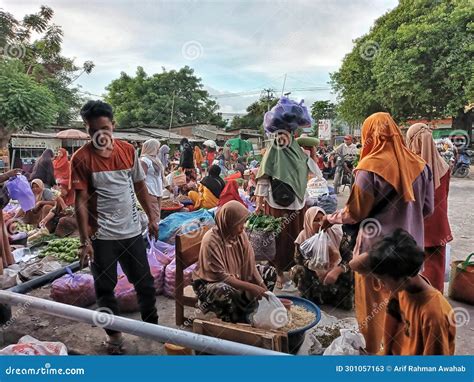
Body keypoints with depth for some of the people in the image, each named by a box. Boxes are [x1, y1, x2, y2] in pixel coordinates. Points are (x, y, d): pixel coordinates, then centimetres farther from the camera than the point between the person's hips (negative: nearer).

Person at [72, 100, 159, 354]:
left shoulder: (128, 150, 0)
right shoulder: (81, 159, -10)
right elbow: (81, 202, -10)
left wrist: (151, 217, 10)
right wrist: (85, 241, -13)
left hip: (132, 231, 3)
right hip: (101, 236, -3)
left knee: (145, 282, 14)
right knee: (105, 288, 11)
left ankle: (152, 325, 36)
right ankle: (114, 334, 32)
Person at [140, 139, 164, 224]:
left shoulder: (155, 158, 16)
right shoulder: (145, 160, -11)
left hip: (158, 191, 9)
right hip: (150, 192, -9)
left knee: (157, 214, 12)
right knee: (154, 215, -11)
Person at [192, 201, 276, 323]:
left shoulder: (240, 235, -8)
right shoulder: (211, 241, -28)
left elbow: (249, 264, -8)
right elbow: (220, 276, -29)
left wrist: (263, 288, -19)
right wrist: (250, 287, -31)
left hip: (236, 278, 8)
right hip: (210, 282, -7)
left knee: (269, 273, 0)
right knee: (225, 291, -40)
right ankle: (233, 322, -9)